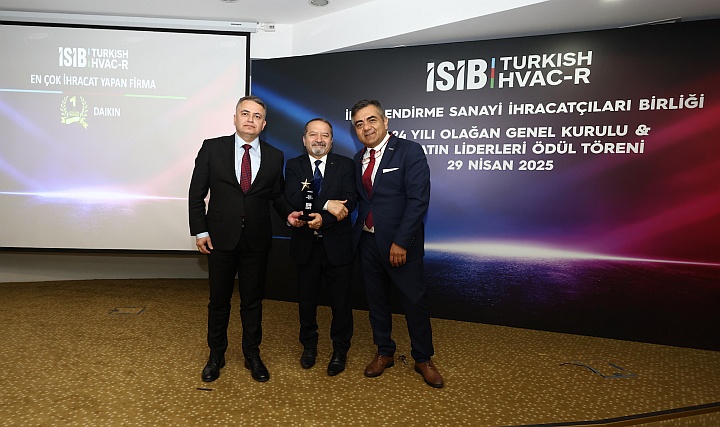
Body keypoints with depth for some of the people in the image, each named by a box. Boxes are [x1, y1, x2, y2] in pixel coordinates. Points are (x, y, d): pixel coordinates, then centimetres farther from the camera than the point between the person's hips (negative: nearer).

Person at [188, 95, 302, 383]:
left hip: (257, 241, 1)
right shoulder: (212, 148, -2)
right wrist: (200, 231, -5)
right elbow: (197, 192, -1)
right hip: (220, 238, -1)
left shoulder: (274, 156, 2)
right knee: (219, 300, 14)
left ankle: (252, 355, 31)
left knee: (252, 300, 13)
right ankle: (216, 355, 34)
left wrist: (288, 213, -10)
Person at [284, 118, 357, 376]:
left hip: (337, 245, -1)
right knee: (307, 300, 16)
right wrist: (327, 204, -26)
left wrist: (324, 219, -25)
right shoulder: (294, 165, 2)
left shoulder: (345, 165, 1)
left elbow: (350, 201, -12)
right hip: (306, 245, 1)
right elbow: (293, 198, -15)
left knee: (341, 301, 9)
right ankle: (309, 345, 38)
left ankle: (340, 349, 30)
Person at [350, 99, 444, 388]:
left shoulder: (409, 151, -9)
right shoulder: (358, 159, 10)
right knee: (376, 299, 15)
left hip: (400, 243, -5)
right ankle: (384, 353, 34)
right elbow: (361, 199, 10)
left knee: (414, 301, 5)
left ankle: (423, 359, 25)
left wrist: (401, 242, -19)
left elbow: (418, 199, -16)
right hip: (367, 241, 6)